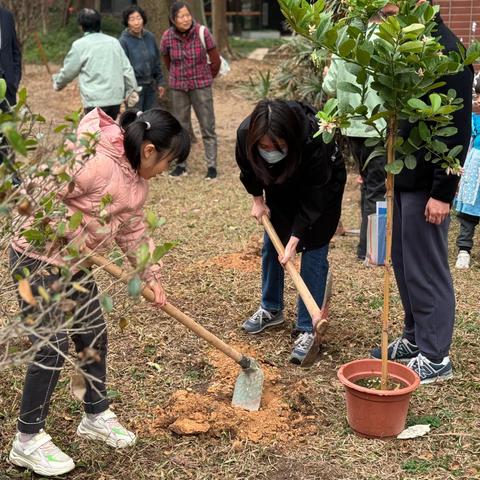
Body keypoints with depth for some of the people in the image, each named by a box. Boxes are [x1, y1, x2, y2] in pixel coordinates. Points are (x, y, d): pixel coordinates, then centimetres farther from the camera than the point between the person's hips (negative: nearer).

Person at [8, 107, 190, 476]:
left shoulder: (138, 181, 3)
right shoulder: (95, 163, -29)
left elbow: (134, 231, 13)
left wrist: (151, 275, 10)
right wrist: (65, 234, -21)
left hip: (75, 263, 9)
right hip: (38, 259, -9)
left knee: (94, 336, 15)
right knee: (53, 348, -5)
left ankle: (96, 416, 35)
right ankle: (28, 441, 10)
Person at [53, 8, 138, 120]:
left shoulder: (80, 45, -5)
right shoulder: (114, 41, 10)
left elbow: (68, 71, 4)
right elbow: (127, 69, 11)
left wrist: (57, 83, 23)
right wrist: (132, 89, 20)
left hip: (95, 100, -5)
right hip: (116, 98, 5)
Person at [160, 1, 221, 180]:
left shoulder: (202, 32, -15)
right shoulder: (167, 37, -10)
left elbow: (215, 60, -3)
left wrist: (207, 79, 10)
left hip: (201, 86, -2)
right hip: (178, 88, 2)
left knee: (207, 126, -1)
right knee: (180, 127, 9)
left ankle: (212, 166, 5)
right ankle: (181, 165, 19)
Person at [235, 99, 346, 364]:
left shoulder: (314, 140, -42)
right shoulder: (245, 134, -32)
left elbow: (313, 197, -32)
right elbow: (248, 169, -5)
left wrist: (294, 240, -30)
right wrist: (257, 199, -2)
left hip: (323, 184, -4)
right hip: (280, 183, 5)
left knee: (313, 251, -9)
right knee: (271, 243, 9)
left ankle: (307, 329, -4)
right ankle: (271, 309, 29)